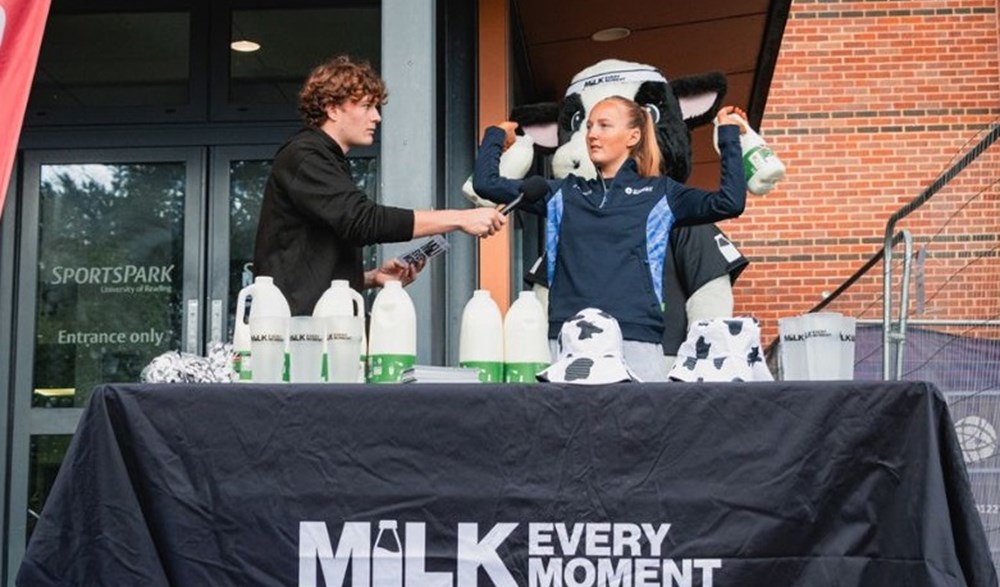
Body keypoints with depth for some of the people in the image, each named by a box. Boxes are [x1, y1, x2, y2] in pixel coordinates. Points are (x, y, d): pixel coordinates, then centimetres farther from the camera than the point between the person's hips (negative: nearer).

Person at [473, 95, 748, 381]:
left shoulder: (659, 193, 12)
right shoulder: (565, 193, 18)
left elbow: (729, 202, 0)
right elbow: (486, 183, 20)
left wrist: (729, 137, 3)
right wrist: (495, 135, 27)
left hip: (637, 339, -2)